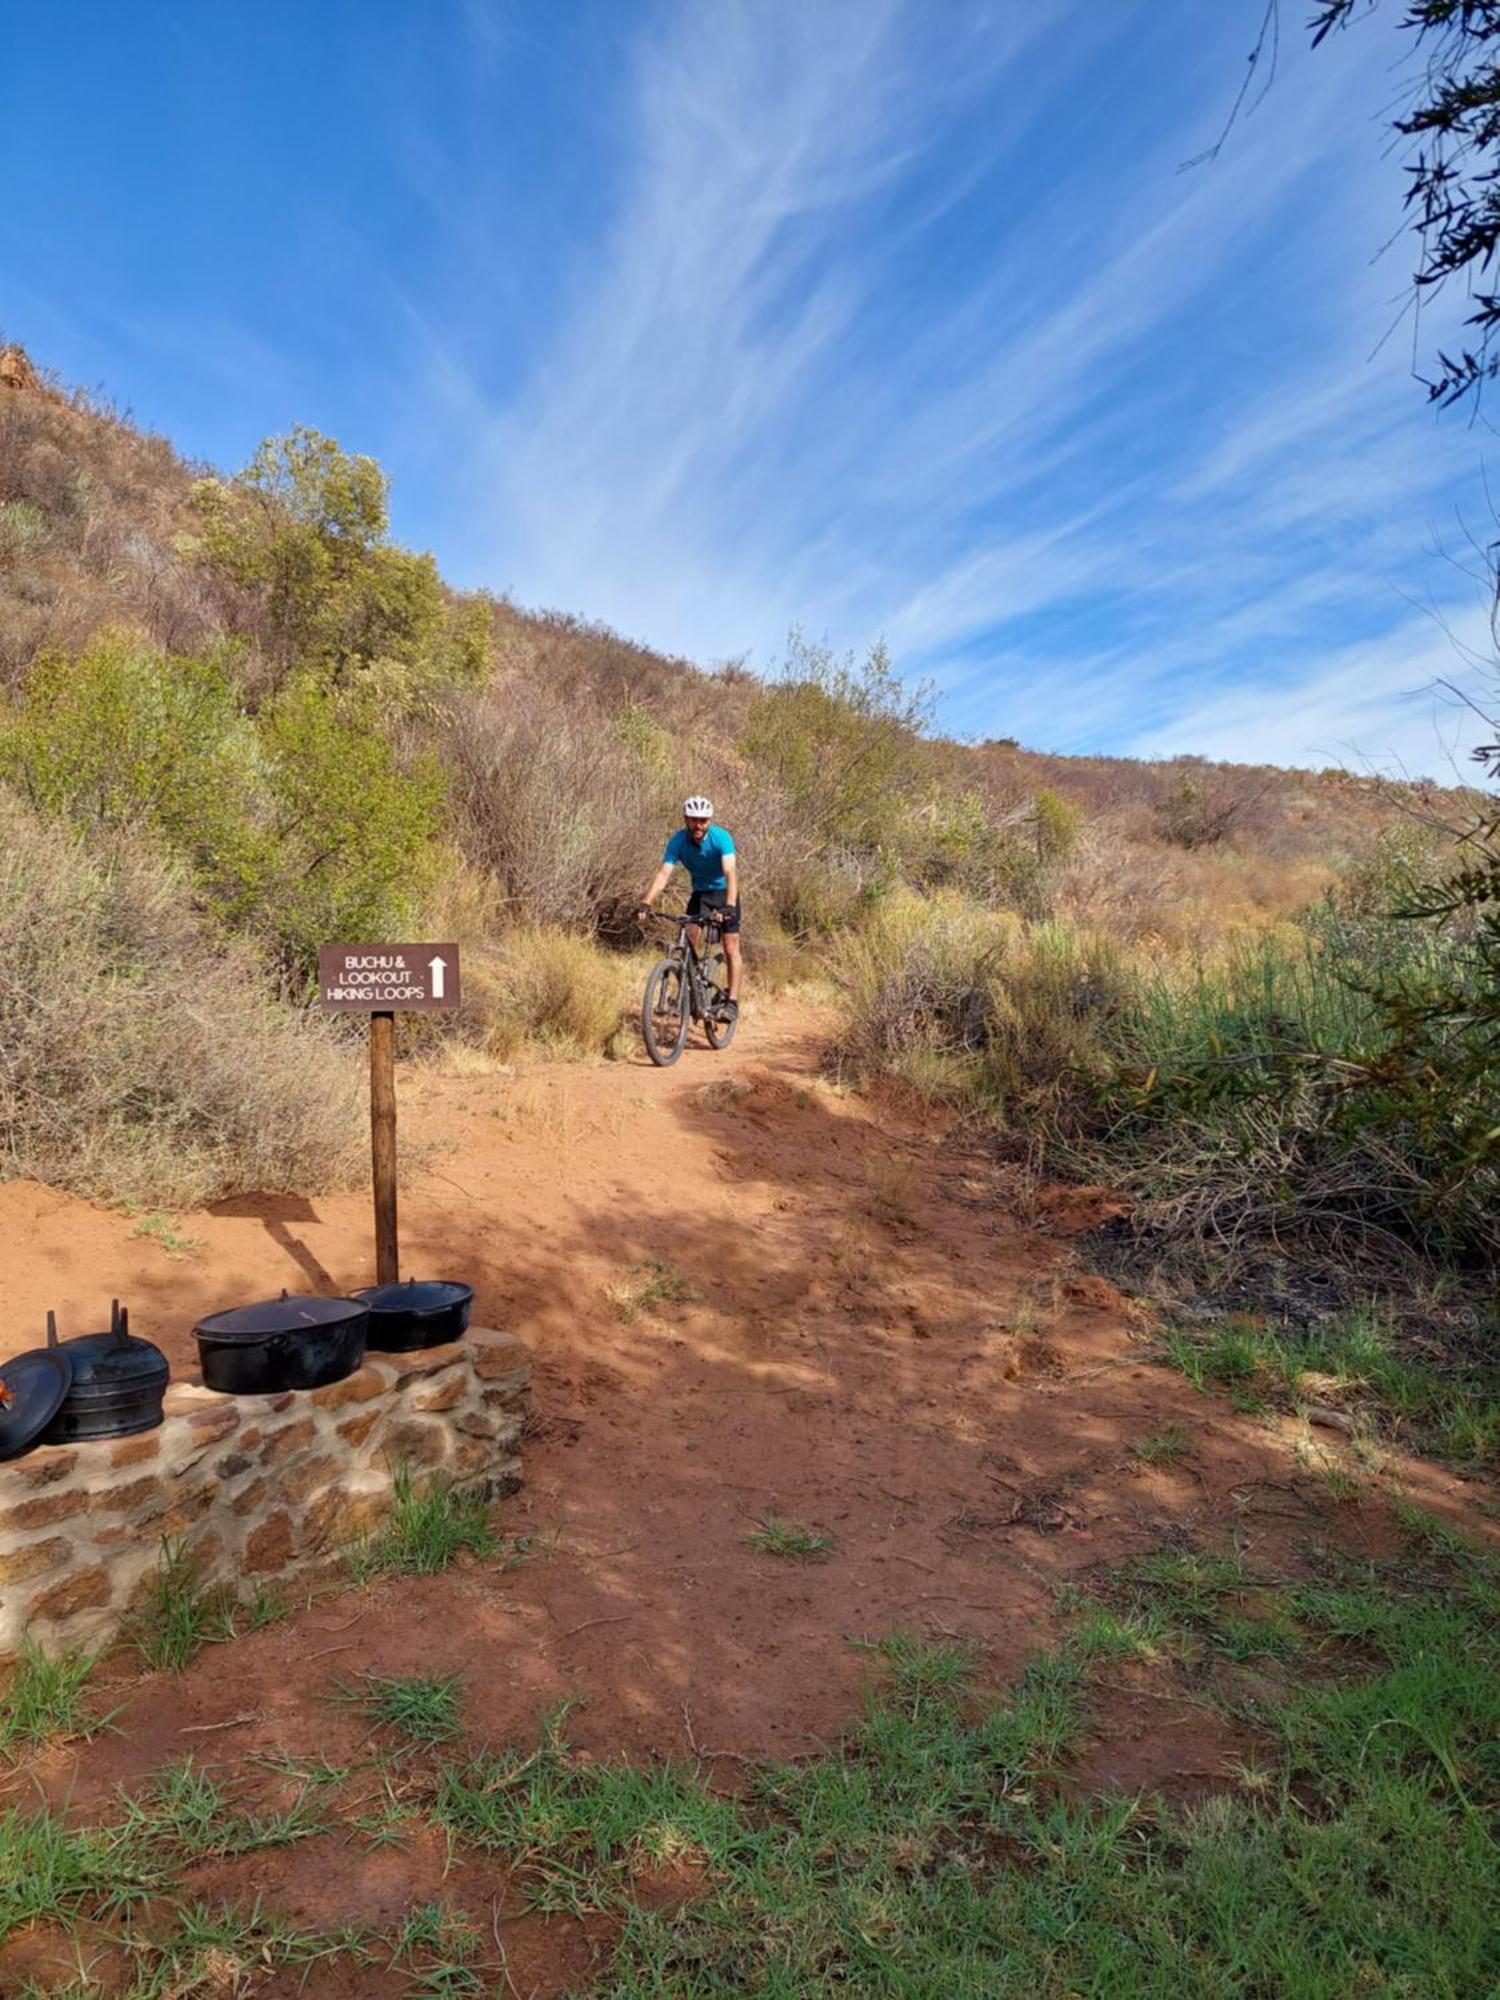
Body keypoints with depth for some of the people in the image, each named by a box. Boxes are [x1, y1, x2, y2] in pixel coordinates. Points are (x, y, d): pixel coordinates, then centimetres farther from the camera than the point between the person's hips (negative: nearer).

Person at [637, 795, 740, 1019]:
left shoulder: (721, 837, -28)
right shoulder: (678, 840, -19)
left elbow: (731, 873, -39)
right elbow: (663, 874, -26)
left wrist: (729, 906, -53)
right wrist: (646, 903, -40)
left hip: (724, 892, -3)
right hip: (699, 893, 3)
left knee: (731, 948, -5)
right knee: (690, 943, -11)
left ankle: (733, 1001, 1)